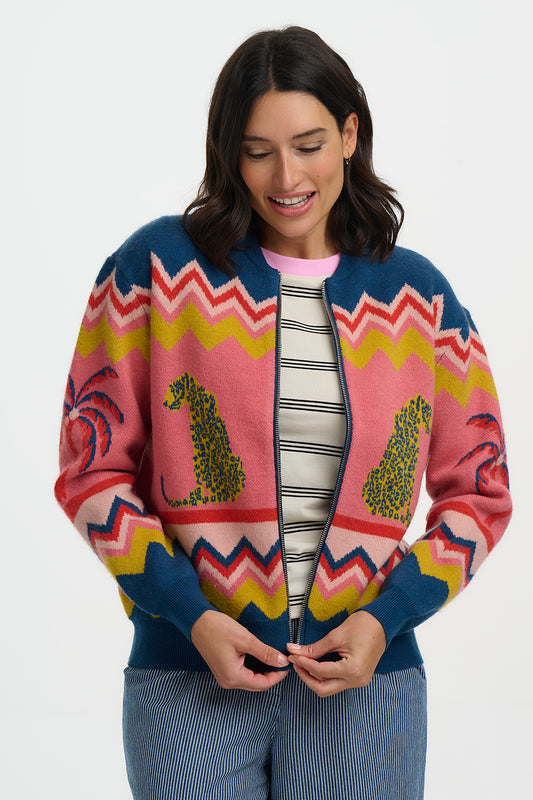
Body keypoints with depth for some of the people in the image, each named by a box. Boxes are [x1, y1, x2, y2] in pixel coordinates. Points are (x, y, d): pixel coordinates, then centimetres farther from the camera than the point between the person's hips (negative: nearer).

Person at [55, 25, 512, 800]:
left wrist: (386, 618, -5)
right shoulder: (157, 268, -1)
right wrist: (192, 616, -9)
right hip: (190, 676, -1)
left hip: (365, 677, 2)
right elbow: (92, 467, -1)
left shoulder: (418, 295, 5)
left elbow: (477, 489, 9)